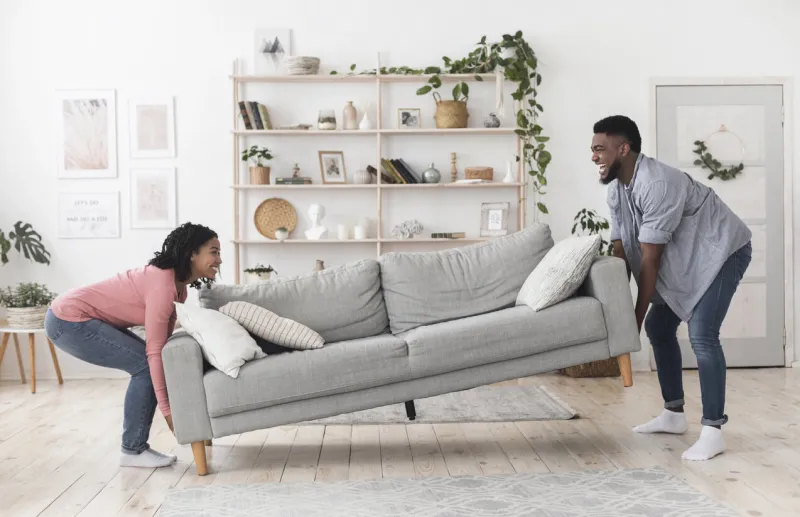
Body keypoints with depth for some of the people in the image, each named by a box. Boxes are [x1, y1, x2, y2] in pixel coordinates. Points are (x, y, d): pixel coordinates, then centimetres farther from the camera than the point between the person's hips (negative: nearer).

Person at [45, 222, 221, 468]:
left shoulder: (176, 282, 4)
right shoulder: (163, 285, -24)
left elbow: (162, 344, 10)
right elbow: (155, 352, -24)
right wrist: (167, 409, -22)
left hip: (81, 318, 10)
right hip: (69, 321, -10)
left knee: (147, 363, 7)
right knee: (145, 365, -12)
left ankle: (137, 446, 13)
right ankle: (132, 451, -1)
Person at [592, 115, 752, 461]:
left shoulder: (656, 184, -32)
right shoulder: (615, 190, -3)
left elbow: (650, 260, -29)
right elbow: (621, 252, -1)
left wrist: (636, 317, -23)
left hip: (721, 251, -10)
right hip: (684, 258, 10)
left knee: (701, 335, -20)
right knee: (658, 327, 10)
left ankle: (712, 431, -13)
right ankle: (674, 414, 22)